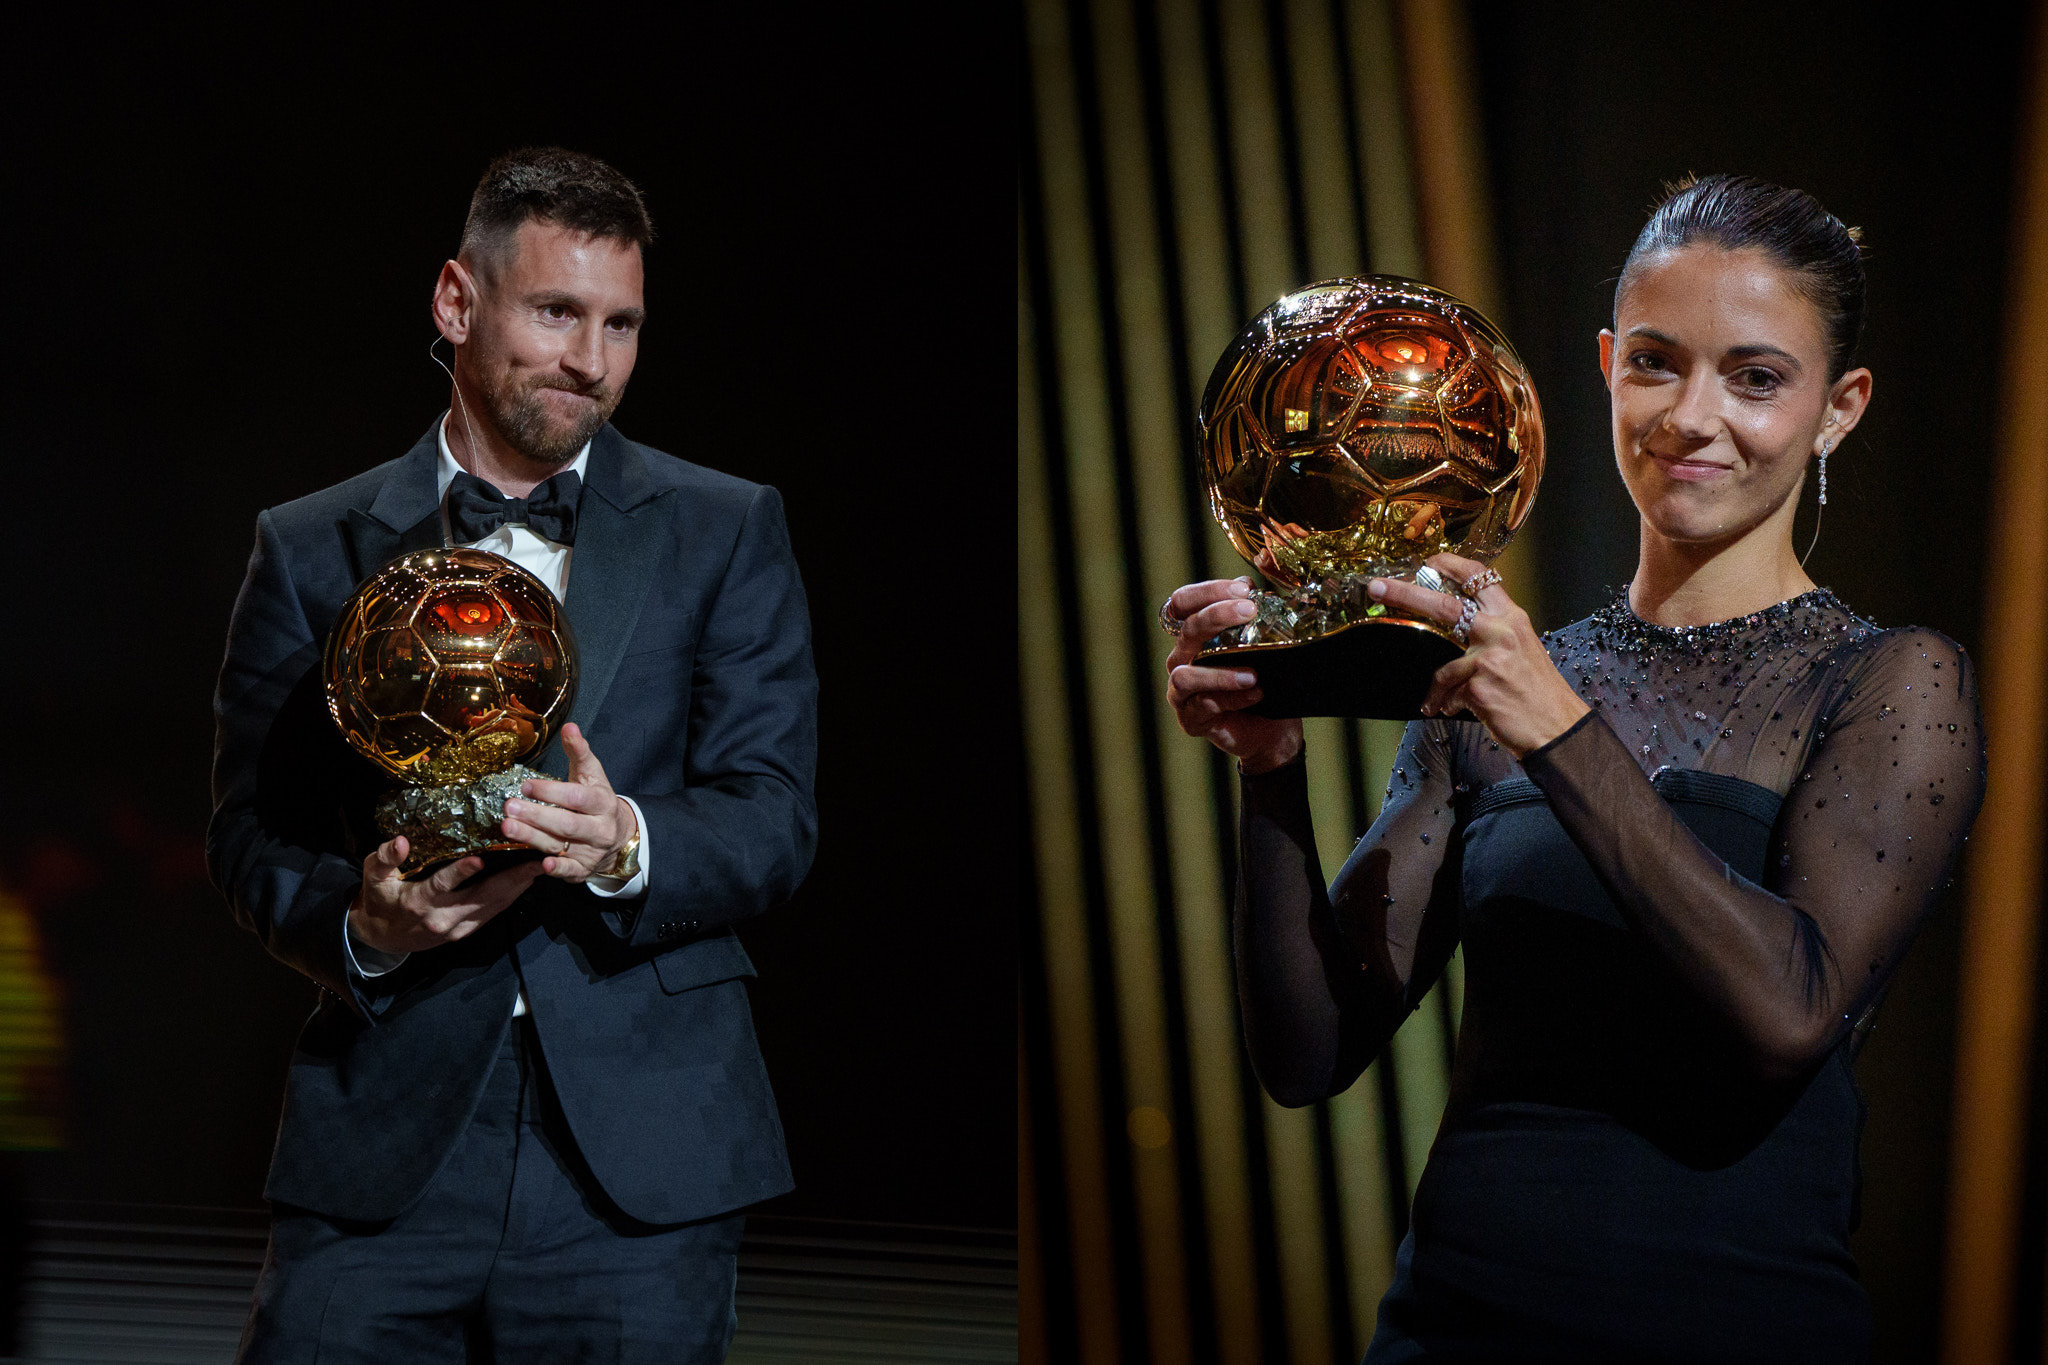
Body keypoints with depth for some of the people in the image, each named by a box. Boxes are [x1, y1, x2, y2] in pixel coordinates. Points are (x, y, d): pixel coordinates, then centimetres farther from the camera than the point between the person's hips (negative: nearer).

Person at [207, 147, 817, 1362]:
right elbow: (255, 836, 9)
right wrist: (362, 924, -13)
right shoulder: (312, 553, 9)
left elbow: (775, 819, 2)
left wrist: (629, 846, -19)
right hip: (382, 1149, 0)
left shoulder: (728, 534, 8)